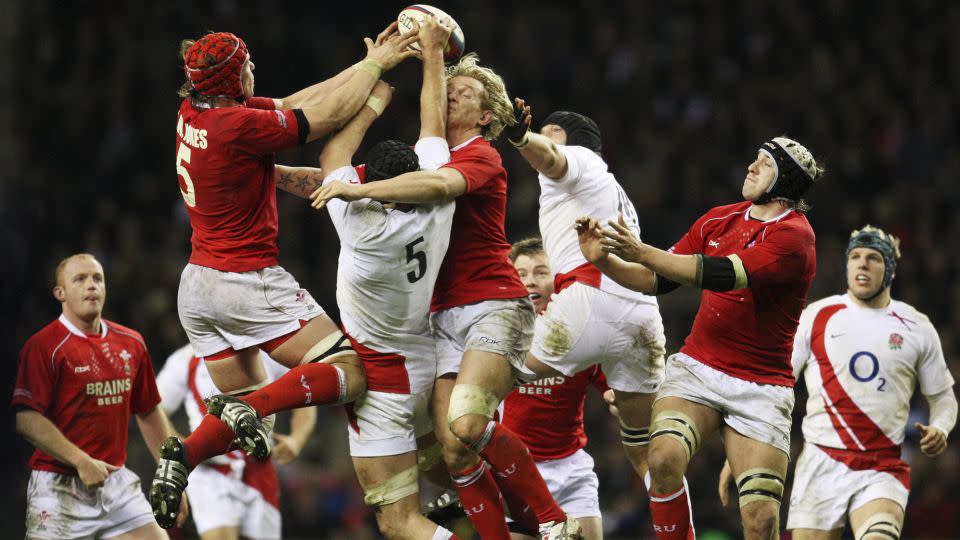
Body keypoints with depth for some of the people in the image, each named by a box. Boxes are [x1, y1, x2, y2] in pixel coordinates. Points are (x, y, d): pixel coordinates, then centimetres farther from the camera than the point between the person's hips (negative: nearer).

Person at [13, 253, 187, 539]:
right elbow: (27, 419, -16)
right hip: (59, 486, -5)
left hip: (118, 482, 6)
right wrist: (81, 461, -22)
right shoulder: (43, 346, -9)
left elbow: (149, 414, 19)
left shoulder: (131, 343, 11)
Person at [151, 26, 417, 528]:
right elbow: (328, 116, -14)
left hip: (198, 283, 9)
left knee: (246, 403, 18)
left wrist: (368, 64, 10)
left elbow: (295, 104, 9)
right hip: (251, 283, -9)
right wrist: (375, 64, 0)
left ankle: (183, 457, -7)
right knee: (352, 372, -4)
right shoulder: (239, 125, -22)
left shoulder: (193, 113, 2)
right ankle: (247, 410, -22)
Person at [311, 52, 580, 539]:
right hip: (444, 315, 7)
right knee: (453, 450, -9)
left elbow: (440, 185, -28)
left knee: (467, 424, -27)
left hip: (494, 305, -7)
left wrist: (359, 189, -33)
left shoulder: (481, 157, -5)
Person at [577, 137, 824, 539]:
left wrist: (641, 252, -26)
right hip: (697, 367, 4)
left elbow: (721, 275, -24)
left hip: (760, 387, -4)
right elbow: (658, 281, 14)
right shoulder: (719, 220, 9)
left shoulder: (793, 235, -11)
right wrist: (604, 260, -3)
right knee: (664, 457, -27)